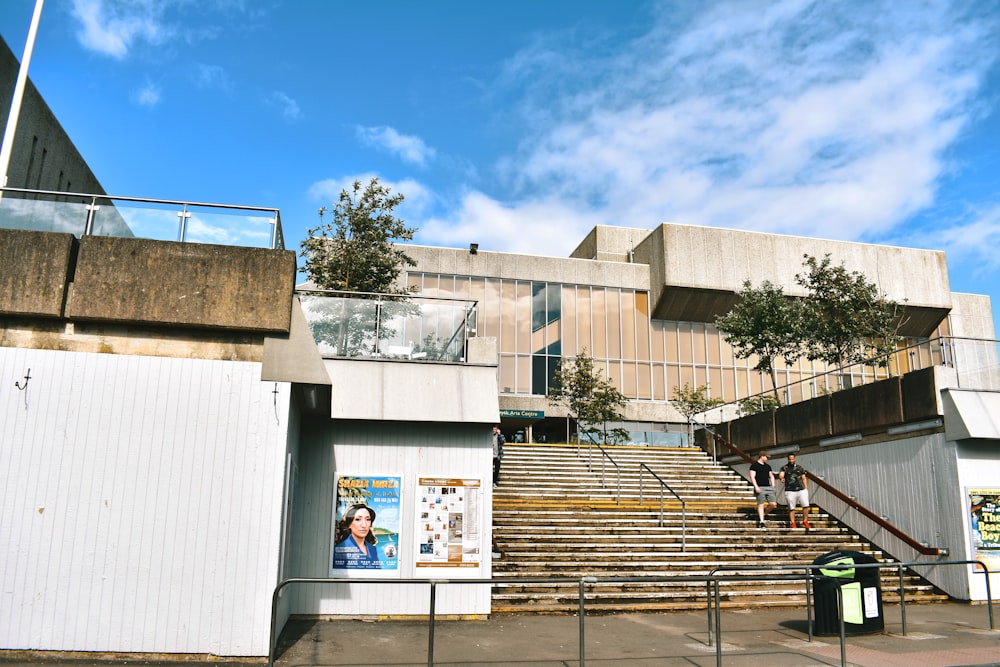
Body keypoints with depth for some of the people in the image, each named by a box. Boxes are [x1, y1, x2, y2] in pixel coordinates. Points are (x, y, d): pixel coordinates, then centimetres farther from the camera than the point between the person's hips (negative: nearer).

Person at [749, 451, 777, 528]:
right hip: (760, 488, -6)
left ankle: (763, 514, 19)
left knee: (773, 504, -2)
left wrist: (773, 486, 12)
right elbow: (752, 477, -8)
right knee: (761, 504, -7)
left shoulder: (768, 466, 20)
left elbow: (771, 476, 25)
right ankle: (761, 521, -4)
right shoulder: (754, 466, -1)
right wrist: (756, 487, -17)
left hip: (769, 487, 6)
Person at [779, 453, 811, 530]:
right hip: (790, 491, -2)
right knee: (791, 508, 0)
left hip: (801, 490, 2)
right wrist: (781, 478, -36)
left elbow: (804, 479, 16)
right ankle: (792, 523, 9)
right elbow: (781, 475, -13)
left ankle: (805, 522, 5)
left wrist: (806, 489, 7)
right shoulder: (784, 468, 4)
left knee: (806, 506, -9)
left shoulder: (800, 468, 13)